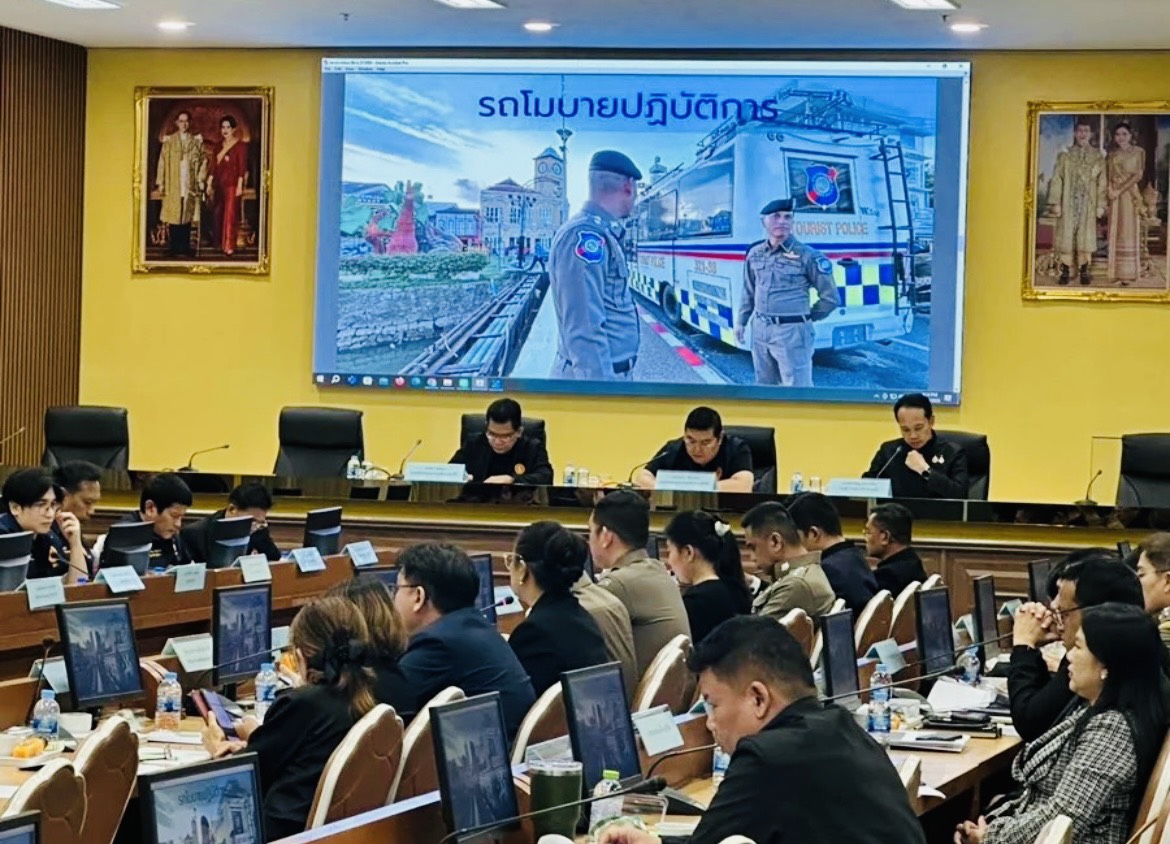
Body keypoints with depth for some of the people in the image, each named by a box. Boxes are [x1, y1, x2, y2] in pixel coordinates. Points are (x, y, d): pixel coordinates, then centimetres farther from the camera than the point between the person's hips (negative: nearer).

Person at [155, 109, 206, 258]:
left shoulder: (197, 141, 8)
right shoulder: (169, 141, 4)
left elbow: (203, 161, 9)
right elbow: (162, 162, 2)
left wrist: (201, 179, 0)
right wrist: (160, 183, -2)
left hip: (190, 185, 1)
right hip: (173, 185, -1)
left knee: (187, 215, 2)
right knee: (173, 215, -3)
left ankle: (185, 246, 8)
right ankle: (173, 247, 1)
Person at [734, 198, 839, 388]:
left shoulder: (806, 255, -9)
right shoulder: (755, 254, 8)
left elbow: (831, 297, -3)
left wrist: (806, 318, 4)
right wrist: (741, 321, 20)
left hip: (792, 332, -6)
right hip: (760, 330, 6)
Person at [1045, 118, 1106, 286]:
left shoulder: (1098, 156, 6)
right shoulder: (1065, 155, 4)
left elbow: (1102, 182, 5)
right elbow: (1057, 179, 1)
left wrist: (1101, 205, -1)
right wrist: (1055, 203, -5)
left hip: (1088, 204, 0)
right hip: (1068, 202, 0)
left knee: (1086, 235, -1)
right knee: (1066, 234, -2)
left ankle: (1084, 271, 6)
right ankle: (1065, 271, 3)